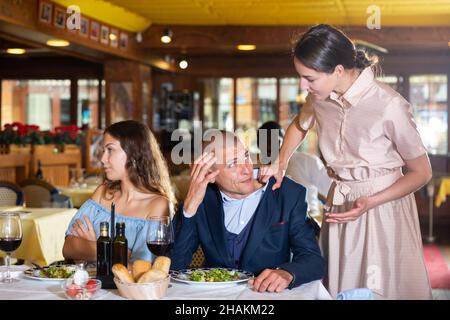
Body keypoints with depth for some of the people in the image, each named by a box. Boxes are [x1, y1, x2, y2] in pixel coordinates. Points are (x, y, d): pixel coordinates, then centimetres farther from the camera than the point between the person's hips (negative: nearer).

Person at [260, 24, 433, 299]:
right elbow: (300, 125, 21)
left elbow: (422, 172, -10)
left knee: (383, 289, 4)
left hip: (382, 204, -5)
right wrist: (280, 163, 4)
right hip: (340, 203, 5)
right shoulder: (320, 96, -5)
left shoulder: (389, 106, -22)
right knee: (337, 288, 10)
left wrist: (370, 203, -20)